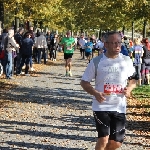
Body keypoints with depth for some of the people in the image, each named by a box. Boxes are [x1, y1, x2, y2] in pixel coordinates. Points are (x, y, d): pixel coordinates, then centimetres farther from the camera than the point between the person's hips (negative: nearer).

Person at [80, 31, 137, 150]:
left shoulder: (127, 61, 2)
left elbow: (133, 79, 16)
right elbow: (84, 82, 1)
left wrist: (129, 88, -7)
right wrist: (95, 93, -17)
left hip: (119, 108, 3)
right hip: (101, 106, -3)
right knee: (104, 139, -14)